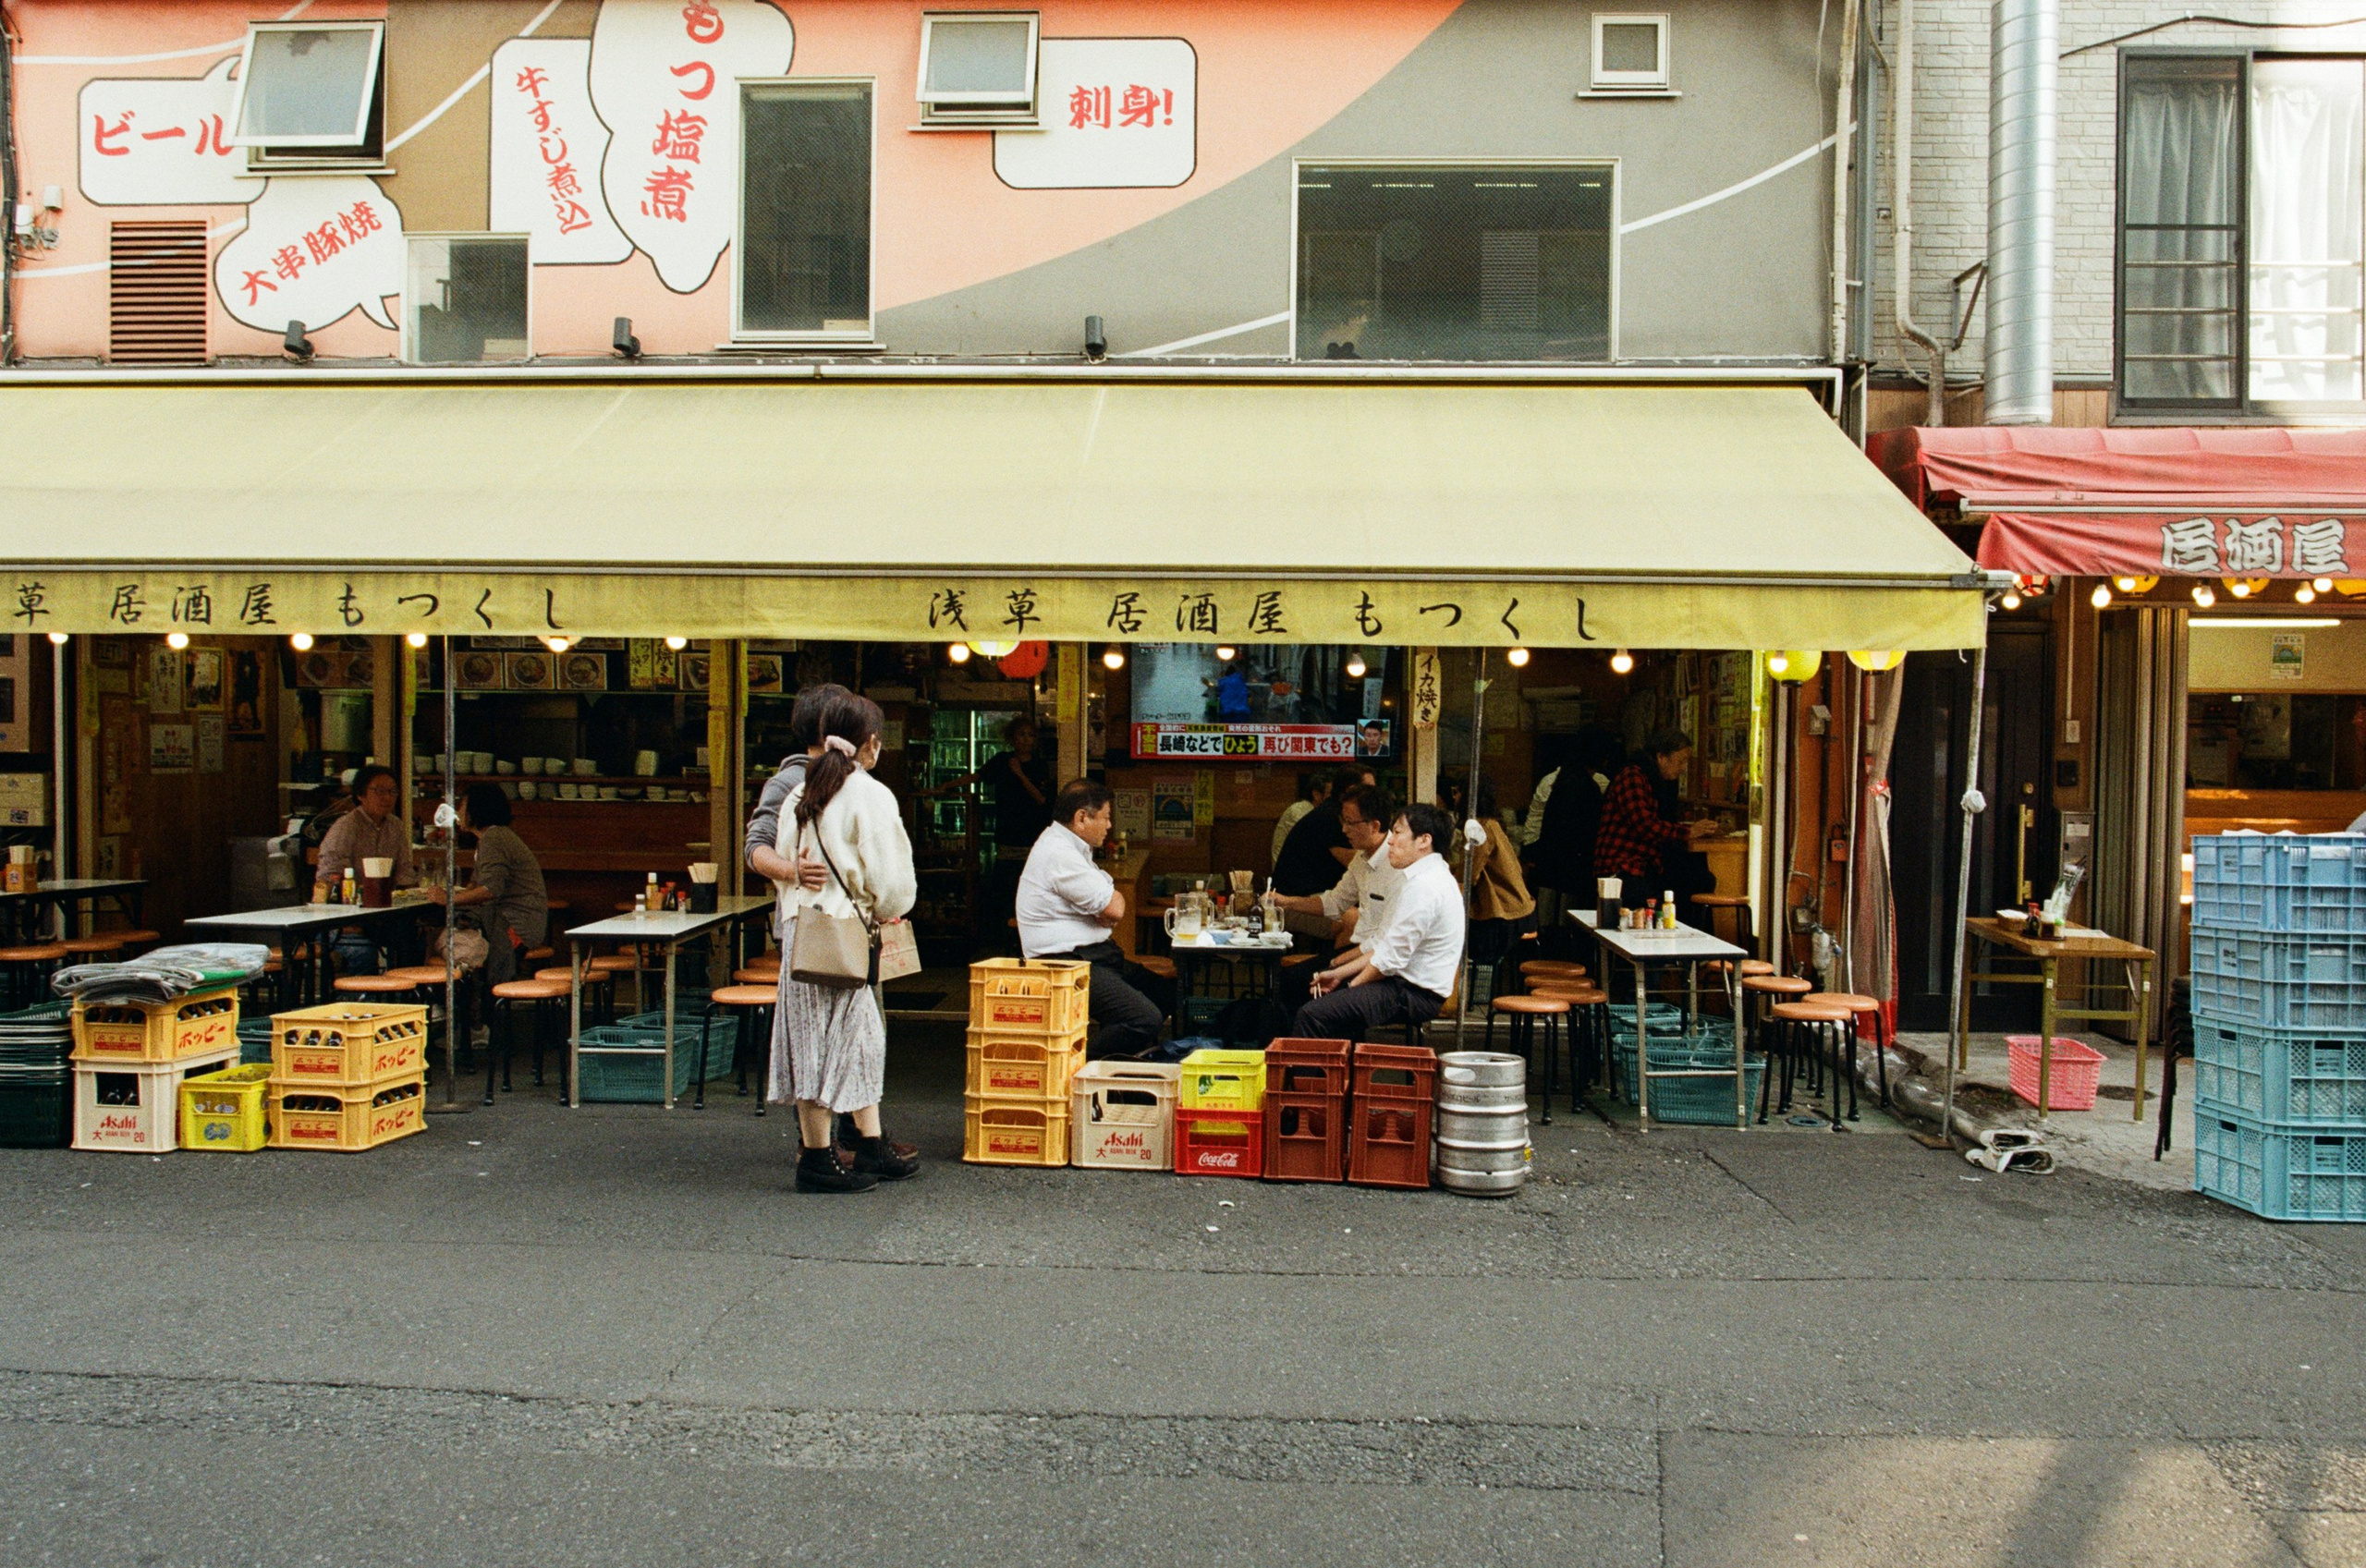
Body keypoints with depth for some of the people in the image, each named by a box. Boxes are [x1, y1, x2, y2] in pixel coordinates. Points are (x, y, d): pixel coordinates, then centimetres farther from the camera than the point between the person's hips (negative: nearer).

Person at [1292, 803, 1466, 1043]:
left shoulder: (1424, 886, -20)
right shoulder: (1428, 877, 14)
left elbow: (1390, 959, -19)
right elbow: (1387, 947, 17)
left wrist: (1352, 985, -5)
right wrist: (1340, 974, 12)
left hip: (1417, 995, -11)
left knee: (1311, 1015, -20)